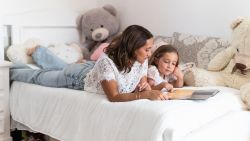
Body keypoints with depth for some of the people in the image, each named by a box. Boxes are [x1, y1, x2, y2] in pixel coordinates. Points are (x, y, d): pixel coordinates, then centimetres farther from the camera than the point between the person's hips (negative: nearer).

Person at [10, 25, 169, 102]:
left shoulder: (142, 60, -24)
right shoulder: (108, 61, -45)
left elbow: (142, 84, -12)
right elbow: (113, 97, -46)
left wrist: (145, 86, -36)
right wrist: (146, 95, -55)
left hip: (91, 68, 5)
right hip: (79, 76, -5)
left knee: (55, 67, 34)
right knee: (38, 77, 21)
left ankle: (38, 52, 61)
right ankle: (9, 70, 47)